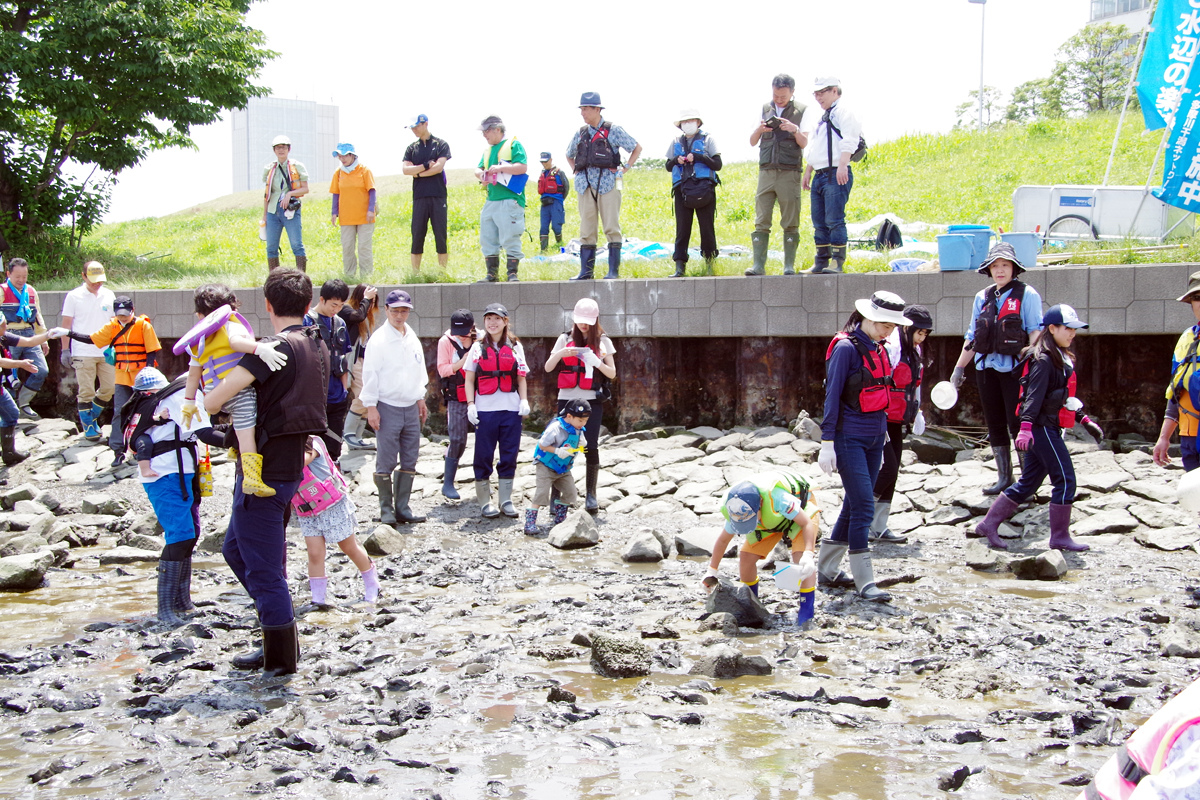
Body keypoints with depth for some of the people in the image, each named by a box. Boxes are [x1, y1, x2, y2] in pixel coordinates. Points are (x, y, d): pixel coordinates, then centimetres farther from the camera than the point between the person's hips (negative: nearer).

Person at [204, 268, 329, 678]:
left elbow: (212, 401, -23)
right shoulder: (318, 347, 7)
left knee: (262, 566, 3)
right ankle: (281, 634, 28)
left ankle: (281, 658, 13)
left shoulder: (276, 348, -19)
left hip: (265, 470, -9)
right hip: (291, 464, 9)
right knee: (235, 548, 23)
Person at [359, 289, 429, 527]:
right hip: (387, 408, -6)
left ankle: (402, 508, 15)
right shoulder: (378, 339, -8)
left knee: (409, 462, 7)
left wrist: (420, 400, 19)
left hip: (411, 408, 6)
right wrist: (371, 407, -12)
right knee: (385, 463, -3)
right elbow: (370, 374, -9)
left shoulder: (413, 338, 11)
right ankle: (386, 509, 6)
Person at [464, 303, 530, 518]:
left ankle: (506, 500, 13)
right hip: (485, 409, -1)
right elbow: (469, 379, 7)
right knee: (484, 456, 0)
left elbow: (521, 378, 12)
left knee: (509, 455, 4)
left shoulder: (515, 347, 10)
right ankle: (485, 502, 8)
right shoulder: (478, 348, 7)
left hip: (511, 408, 1)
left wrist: (524, 400, -2)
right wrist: (470, 404, -4)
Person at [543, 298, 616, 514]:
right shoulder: (565, 339, 8)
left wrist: (597, 363, -15)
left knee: (591, 447, -6)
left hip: (592, 401, -1)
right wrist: (560, 353, -15)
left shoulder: (603, 341, 7)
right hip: (567, 399, 1)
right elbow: (548, 368, 4)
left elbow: (612, 373, 5)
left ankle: (591, 494, 2)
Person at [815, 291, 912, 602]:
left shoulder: (878, 349, 11)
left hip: (874, 438, 8)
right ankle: (864, 581, -6)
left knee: (855, 504, 13)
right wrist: (827, 442, -16)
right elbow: (832, 395, -13)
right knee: (863, 506, -10)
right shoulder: (846, 348, -13)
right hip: (849, 438, -8)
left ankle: (827, 567, 25)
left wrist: (882, 431, 16)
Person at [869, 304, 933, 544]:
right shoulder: (888, 348, -18)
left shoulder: (915, 351, 12)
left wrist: (916, 412, 18)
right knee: (888, 469, -13)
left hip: (897, 423, 9)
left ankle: (878, 528, 14)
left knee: (891, 474, 8)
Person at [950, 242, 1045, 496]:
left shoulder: (1027, 295, -4)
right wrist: (959, 368, 15)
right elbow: (972, 337, 17)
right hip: (986, 368, 6)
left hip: (1015, 369, -6)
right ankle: (1004, 477, 18)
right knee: (995, 424, 9)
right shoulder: (982, 298, 12)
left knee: (1017, 423, -5)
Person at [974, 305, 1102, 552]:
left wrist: (1085, 421, 27)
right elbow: (1033, 395, -23)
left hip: (1048, 429, 10)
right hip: (1042, 428, -10)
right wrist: (1026, 426, -31)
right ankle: (1060, 537, 1)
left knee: (1028, 483, 10)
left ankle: (989, 525, 12)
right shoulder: (1043, 360, -13)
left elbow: (1067, 397, 27)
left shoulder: (1062, 359, 19)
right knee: (1065, 479, -7)